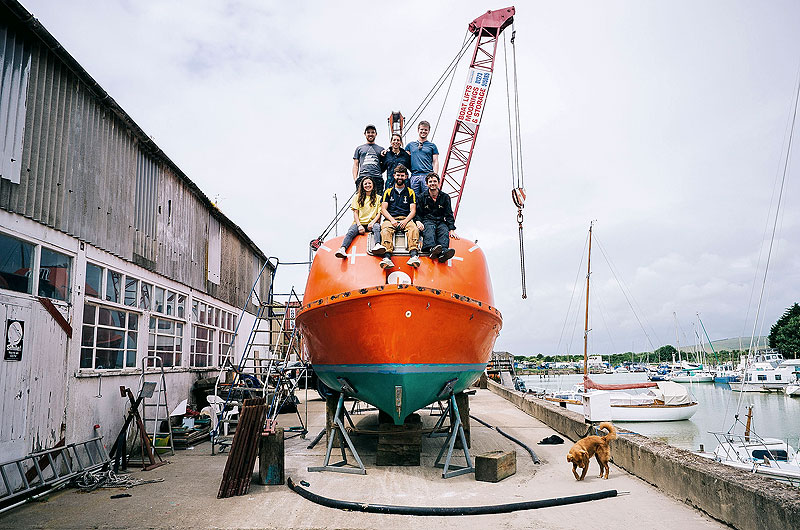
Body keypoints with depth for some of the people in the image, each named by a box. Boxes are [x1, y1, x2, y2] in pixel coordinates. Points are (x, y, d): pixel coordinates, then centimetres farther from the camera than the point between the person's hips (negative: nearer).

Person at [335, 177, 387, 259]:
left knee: (377, 227, -35)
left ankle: (377, 245, -62)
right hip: (359, 223, 1)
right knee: (351, 231, -30)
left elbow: (379, 213, 9)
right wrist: (359, 225, -8)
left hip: (372, 223, 0)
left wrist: (372, 222, -12)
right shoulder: (357, 197, 18)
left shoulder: (378, 198, 17)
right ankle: (342, 249, -53)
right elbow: (355, 213, 9)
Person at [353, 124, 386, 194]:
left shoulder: (381, 149, 21)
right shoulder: (359, 148, 21)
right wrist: (355, 178, 1)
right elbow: (355, 165, 16)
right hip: (362, 178, 0)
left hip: (377, 178, 0)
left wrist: (378, 173, 0)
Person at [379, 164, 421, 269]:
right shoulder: (388, 192, 19)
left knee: (413, 228, -34)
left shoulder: (410, 192, 18)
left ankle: (414, 255, -51)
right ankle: (387, 257, -52)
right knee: (385, 230, -35)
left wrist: (405, 221, -11)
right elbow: (383, 209, 8)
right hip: (390, 219, 0)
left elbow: (413, 210, 9)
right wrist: (392, 220, -10)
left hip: (406, 219, 0)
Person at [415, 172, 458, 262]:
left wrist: (452, 229, -2)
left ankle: (443, 251, -61)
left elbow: (449, 215, 13)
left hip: (440, 222, 2)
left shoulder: (445, 197, 16)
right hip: (427, 221, -1)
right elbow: (418, 213, 12)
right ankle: (432, 249, -67)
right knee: (429, 229, -37)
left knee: (444, 231, -33)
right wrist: (418, 221, -13)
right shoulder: (422, 197, 14)